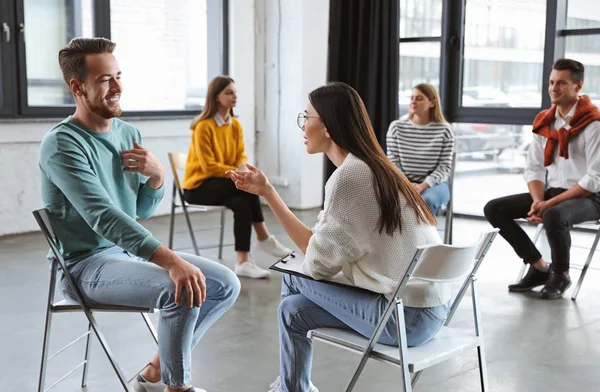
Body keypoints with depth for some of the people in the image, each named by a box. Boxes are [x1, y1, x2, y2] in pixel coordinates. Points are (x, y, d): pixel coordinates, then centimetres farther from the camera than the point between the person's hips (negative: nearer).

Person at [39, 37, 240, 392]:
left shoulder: (129, 133, 6)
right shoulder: (62, 144, -18)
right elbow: (103, 216, -30)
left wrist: (158, 176, -11)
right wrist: (170, 260, -40)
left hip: (131, 252, 8)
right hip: (87, 263, -8)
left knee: (226, 284, -2)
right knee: (180, 290, -31)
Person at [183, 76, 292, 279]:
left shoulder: (235, 125, 5)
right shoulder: (204, 126, -16)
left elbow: (241, 155, 4)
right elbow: (209, 166, -19)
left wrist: (243, 166, -19)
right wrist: (237, 172, -24)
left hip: (223, 183, 6)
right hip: (199, 186, -6)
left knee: (241, 202, -29)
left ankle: (243, 262, -27)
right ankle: (264, 238, -21)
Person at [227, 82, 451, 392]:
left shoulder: (349, 175, -17)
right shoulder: (370, 167, 10)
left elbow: (316, 264, -11)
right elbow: (317, 249, 10)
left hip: (406, 315, -8)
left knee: (293, 278, 5)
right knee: (293, 309, 12)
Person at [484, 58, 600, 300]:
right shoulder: (544, 121, 7)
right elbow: (534, 168, 7)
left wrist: (550, 203, -21)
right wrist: (538, 200, -12)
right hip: (550, 193, 7)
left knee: (553, 216, -39)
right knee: (494, 209, -8)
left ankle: (561, 275, -9)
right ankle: (539, 267, 2)